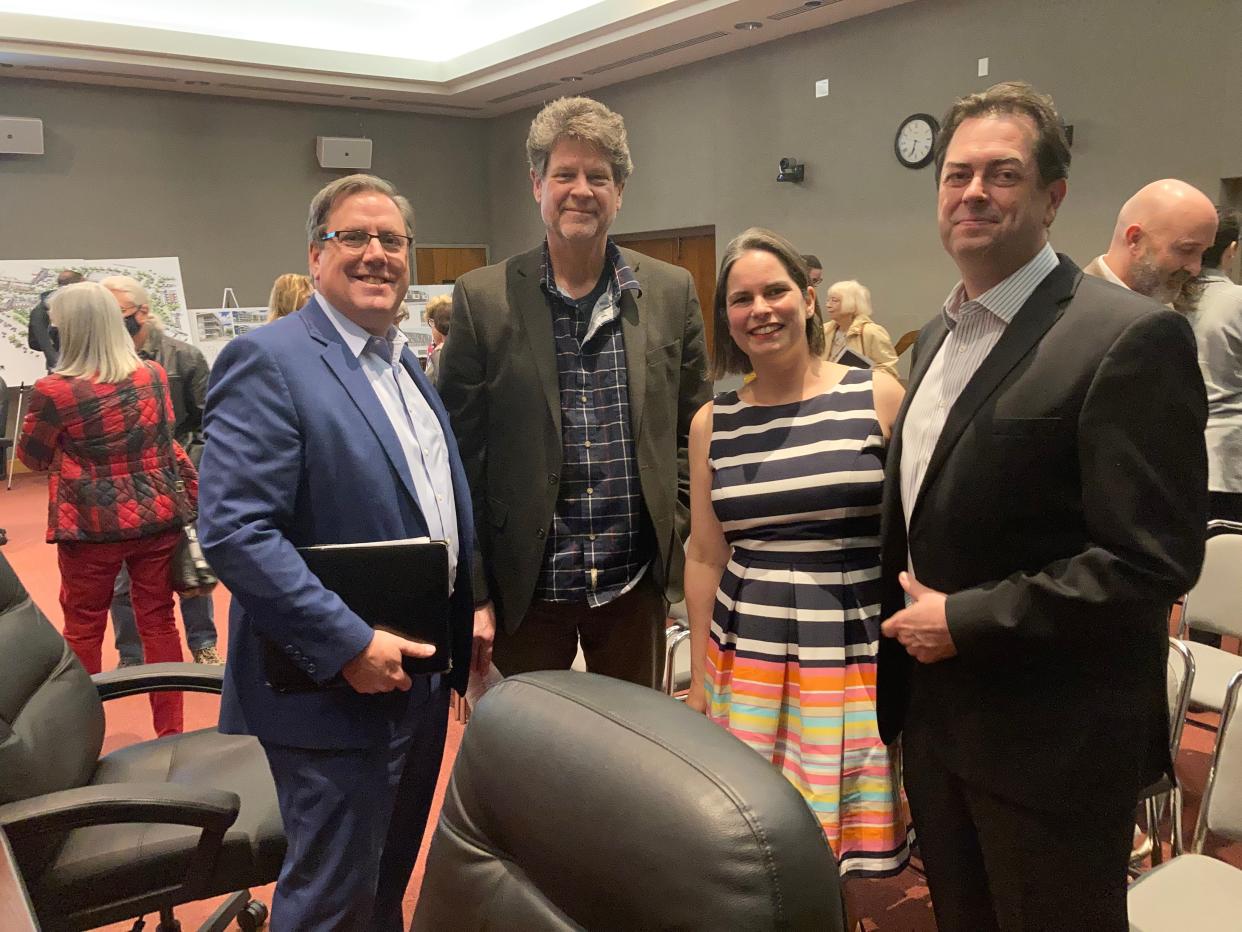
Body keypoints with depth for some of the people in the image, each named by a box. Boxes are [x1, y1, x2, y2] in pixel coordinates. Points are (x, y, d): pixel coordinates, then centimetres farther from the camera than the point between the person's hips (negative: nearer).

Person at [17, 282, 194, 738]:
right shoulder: (154, 375, 0)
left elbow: (31, 457, 2)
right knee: (158, 620, 11)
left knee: (83, 628, 14)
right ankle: (171, 731, 18)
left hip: (91, 524, -3)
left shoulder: (54, 391, -14)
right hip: (158, 515, 4)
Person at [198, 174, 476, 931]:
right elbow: (234, 532, -23)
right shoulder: (268, 361, -15)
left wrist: (469, 614, 8)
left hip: (420, 674, 8)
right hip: (338, 689, -7)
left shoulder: (409, 364, 11)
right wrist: (348, 645, -24)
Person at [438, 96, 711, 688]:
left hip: (638, 581, 2)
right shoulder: (483, 299, -4)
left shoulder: (671, 292, 2)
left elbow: (691, 435, 8)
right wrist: (471, 591, -5)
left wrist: (680, 551, 1)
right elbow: (461, 456, -4)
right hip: (525, 585, -2)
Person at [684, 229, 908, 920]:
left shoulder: (880, 397, -3)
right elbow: (705, 558, 9)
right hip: (748, 661, 2)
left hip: (858, 659, -2)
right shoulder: (713, 422, 4)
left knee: (857, 856, 6)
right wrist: (699, 680, 11)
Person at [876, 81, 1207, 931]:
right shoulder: (939, 334, 9)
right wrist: (908, 636, 9)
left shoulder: (1131, 337, -17)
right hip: (934, 716, 7)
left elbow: (1154, 558, -22)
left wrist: (966, 620, -20)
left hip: (1051, 737, -7)